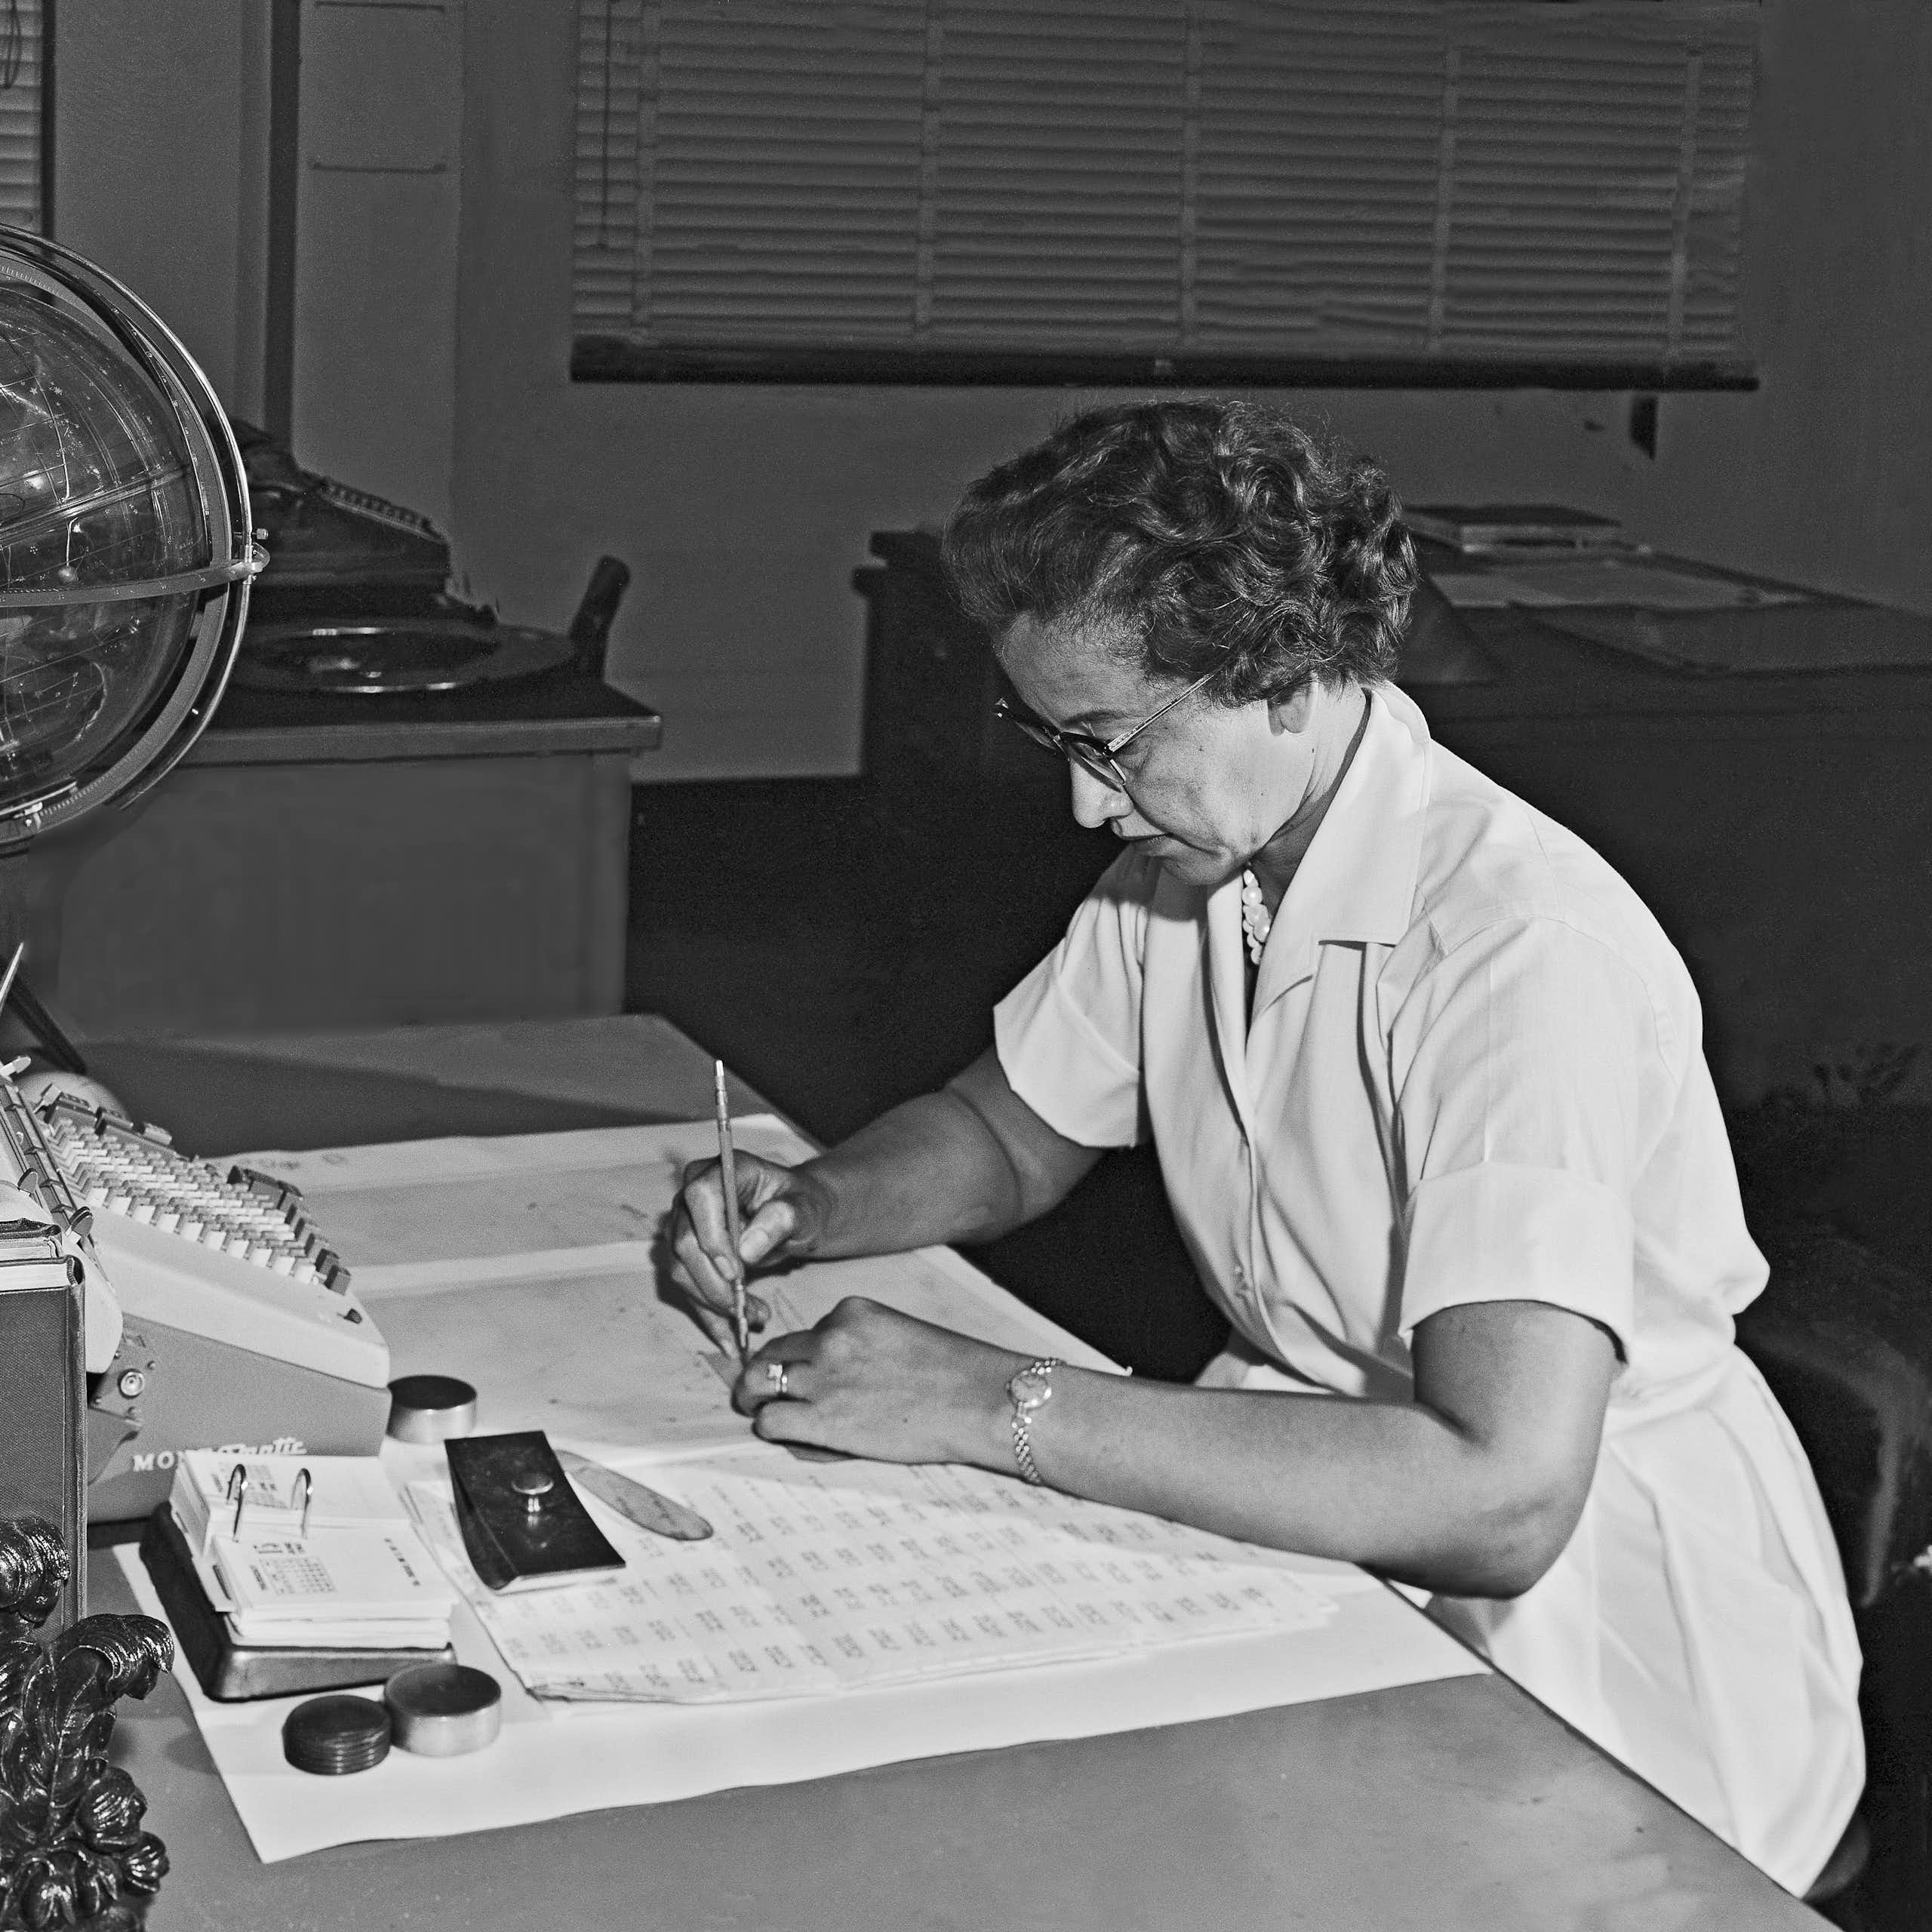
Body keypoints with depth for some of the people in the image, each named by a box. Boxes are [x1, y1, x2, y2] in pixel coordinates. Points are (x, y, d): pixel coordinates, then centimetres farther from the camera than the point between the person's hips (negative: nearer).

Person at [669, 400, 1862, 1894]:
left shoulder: (1524, 946, -26)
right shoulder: (1184, 862, 0)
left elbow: (1499, 1498, -35)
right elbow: (1010, 1137, 16)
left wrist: (999, 1405, -33)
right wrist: (813, 1207, -6)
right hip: (1317, 1525, 7)